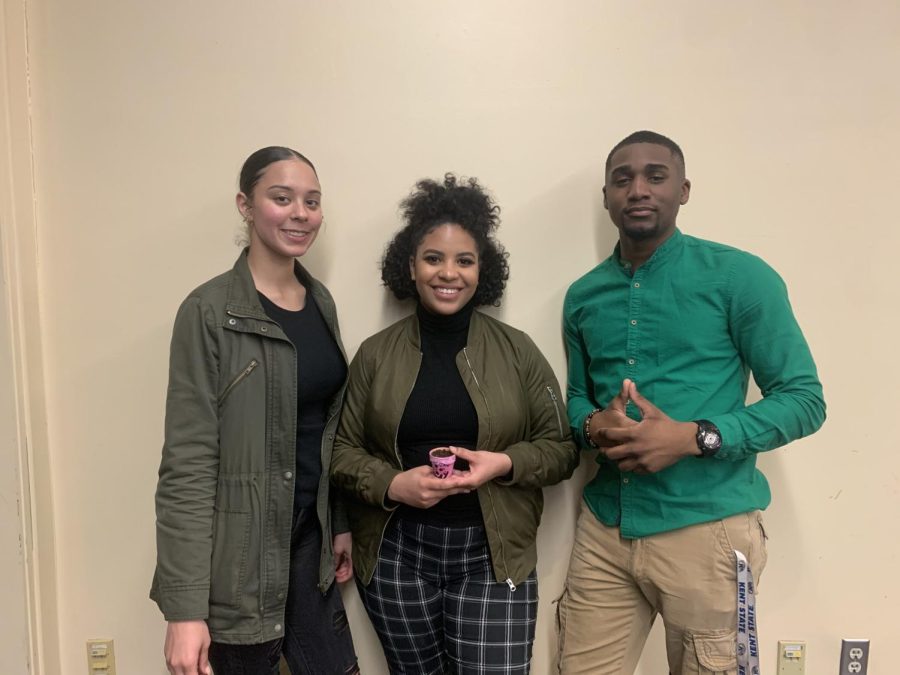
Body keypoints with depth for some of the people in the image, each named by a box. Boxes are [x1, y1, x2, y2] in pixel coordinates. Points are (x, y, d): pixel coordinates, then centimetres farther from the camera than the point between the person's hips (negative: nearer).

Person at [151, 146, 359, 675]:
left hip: (309, 538, 6)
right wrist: (185, 607, -18)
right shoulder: (210, 312, -14)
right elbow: (188, 463, -17)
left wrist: (340, 524, 12)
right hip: (240, 552, -6)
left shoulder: (321, 301, 5)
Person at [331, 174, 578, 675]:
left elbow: (562, 448, 3)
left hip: (492, 555, 0)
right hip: (396, 554, 1)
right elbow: (342, 448, 4)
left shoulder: (518, 350, 0)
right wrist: (392, 484, -15)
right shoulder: (375, 353, 1)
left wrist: (505, 463, -16)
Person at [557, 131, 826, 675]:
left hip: (706, 528, -3)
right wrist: (593, 426, -7)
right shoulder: (583, 296, 8)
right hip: (604, 528, 4)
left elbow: (804, 400, -7)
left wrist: (692, 438, -20)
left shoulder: (739, 277, -7)